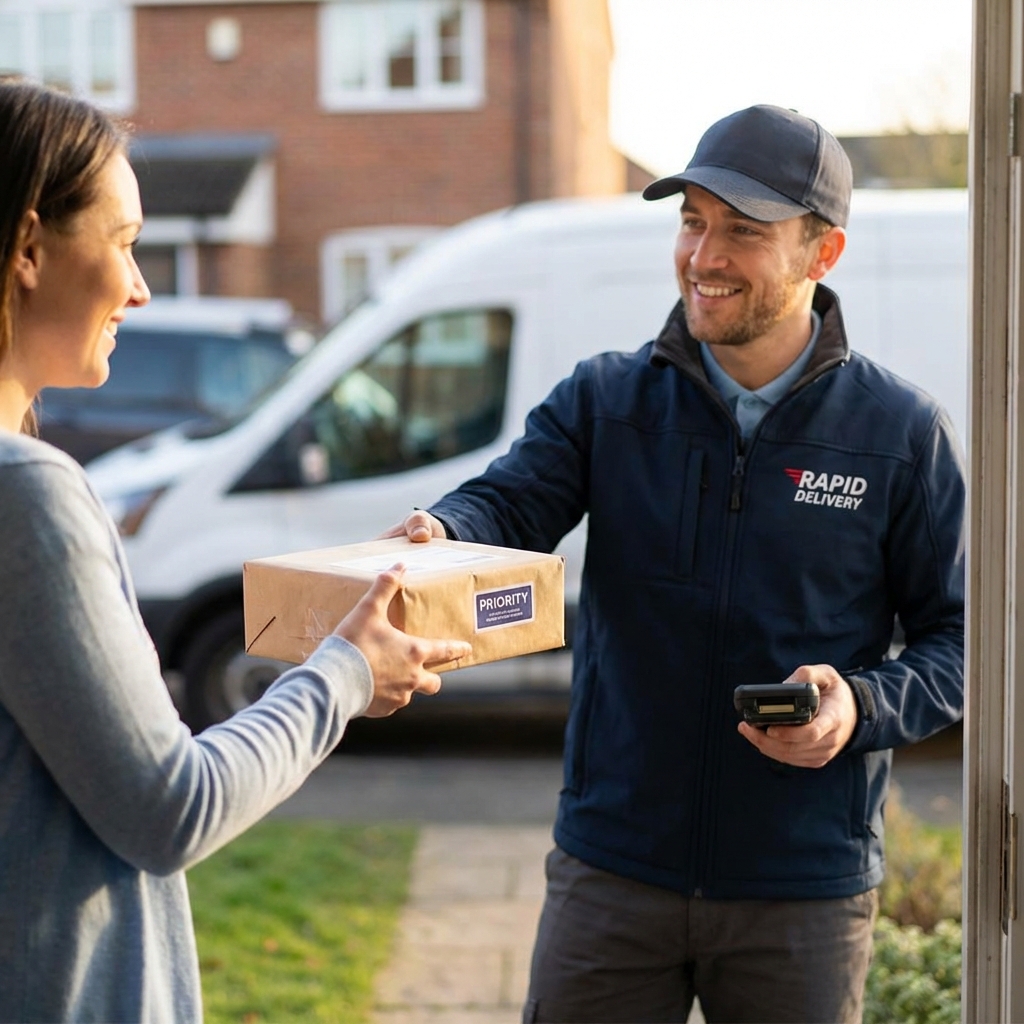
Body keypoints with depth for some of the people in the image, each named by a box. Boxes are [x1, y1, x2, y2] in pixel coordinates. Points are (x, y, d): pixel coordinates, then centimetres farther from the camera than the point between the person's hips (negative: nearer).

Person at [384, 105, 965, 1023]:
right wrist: (438, 534, -35)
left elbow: (959, 637, 0)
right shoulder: (604, 398, 2)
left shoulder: (902, 433, -2)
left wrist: (863, 707, -19)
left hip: (806, 890, -1)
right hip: (612, 870, 1)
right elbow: (509, 502, -12)